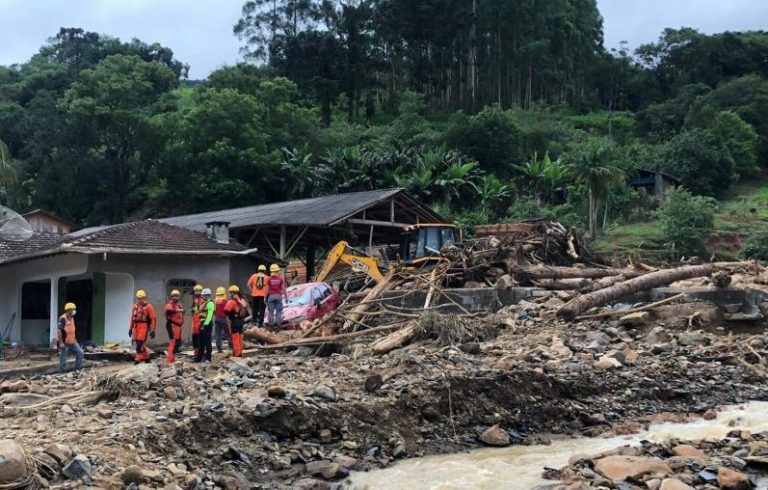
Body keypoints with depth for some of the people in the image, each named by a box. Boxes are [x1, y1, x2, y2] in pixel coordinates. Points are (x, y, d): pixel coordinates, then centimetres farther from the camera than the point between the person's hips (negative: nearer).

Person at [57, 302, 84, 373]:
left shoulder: (71, 318, 11)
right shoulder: (62, 319, -17)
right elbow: (59, 331, -22)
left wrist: (75, 340, 19)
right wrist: (61, 343, -23)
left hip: (72, 342, 8)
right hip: (64, 343, -8)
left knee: (79, 353, 5)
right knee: (63, 359, 1)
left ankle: (77, 369, 12)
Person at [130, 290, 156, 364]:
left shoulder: (148, 307, -5)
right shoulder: (135, 306, 13)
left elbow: (153, 319, -7)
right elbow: (132, 318, 21)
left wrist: (152, 331, -11)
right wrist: (131, 328, 19)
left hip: (144, 327, -6)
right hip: (136, 327, 6)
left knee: (140, 343, -11)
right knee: (138, 343, 10)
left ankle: (138, 358, -4)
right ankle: (146, 356, 25)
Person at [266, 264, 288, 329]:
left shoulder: (269, 279, -2)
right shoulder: (281, 279, -2)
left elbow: (267, 289, -2)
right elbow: (283, 289, -3)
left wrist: (265, 297, 7)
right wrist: (286, 297, 3)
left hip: (271, 296, 0)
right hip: (279, 295, 0)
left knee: (271, 311, 5)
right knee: (278, 311, 3)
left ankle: (272, 324, 5)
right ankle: (278, 324, 1)